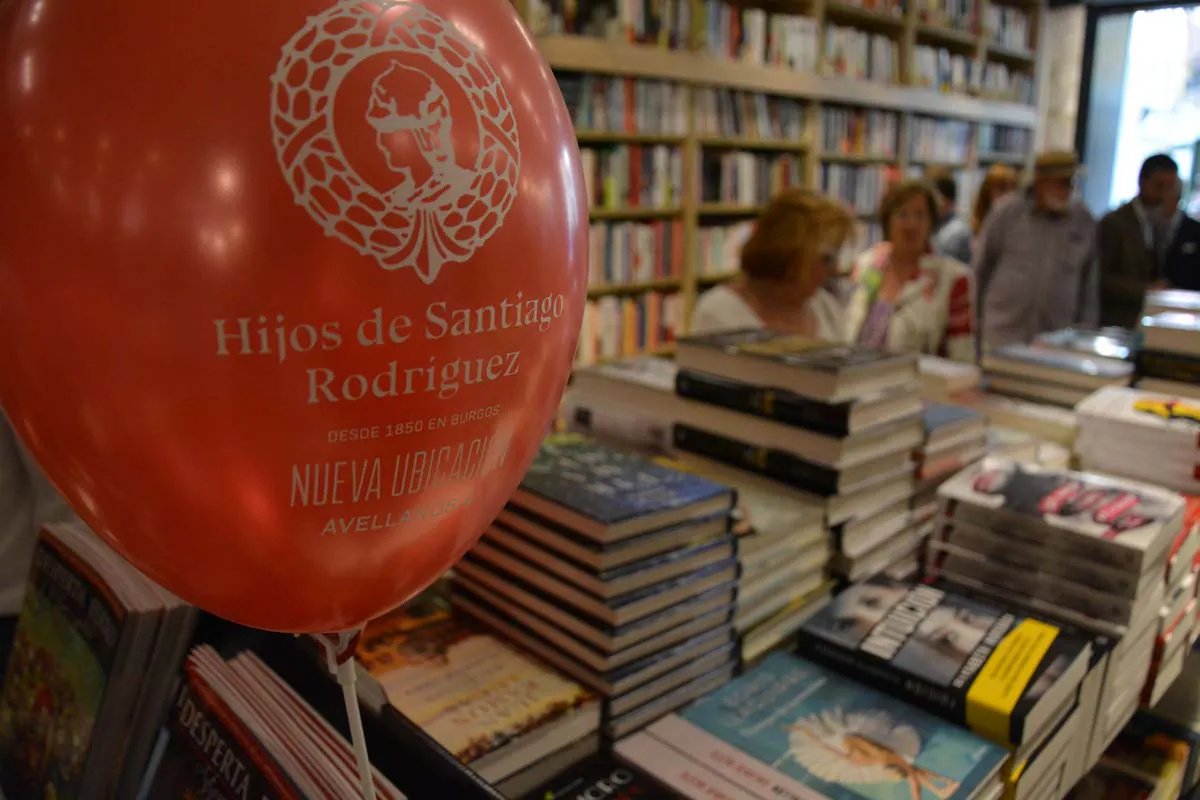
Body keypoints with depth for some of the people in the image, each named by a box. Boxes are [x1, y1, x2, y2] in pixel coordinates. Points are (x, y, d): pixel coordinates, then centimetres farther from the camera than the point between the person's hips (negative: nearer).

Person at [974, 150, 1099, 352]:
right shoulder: (1007, 211, -2)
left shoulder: (1084, 222, 4)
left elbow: (1090, 283, 10)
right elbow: (981, 266, 5)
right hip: (1003, 335, -1)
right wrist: (973, 315, 8)